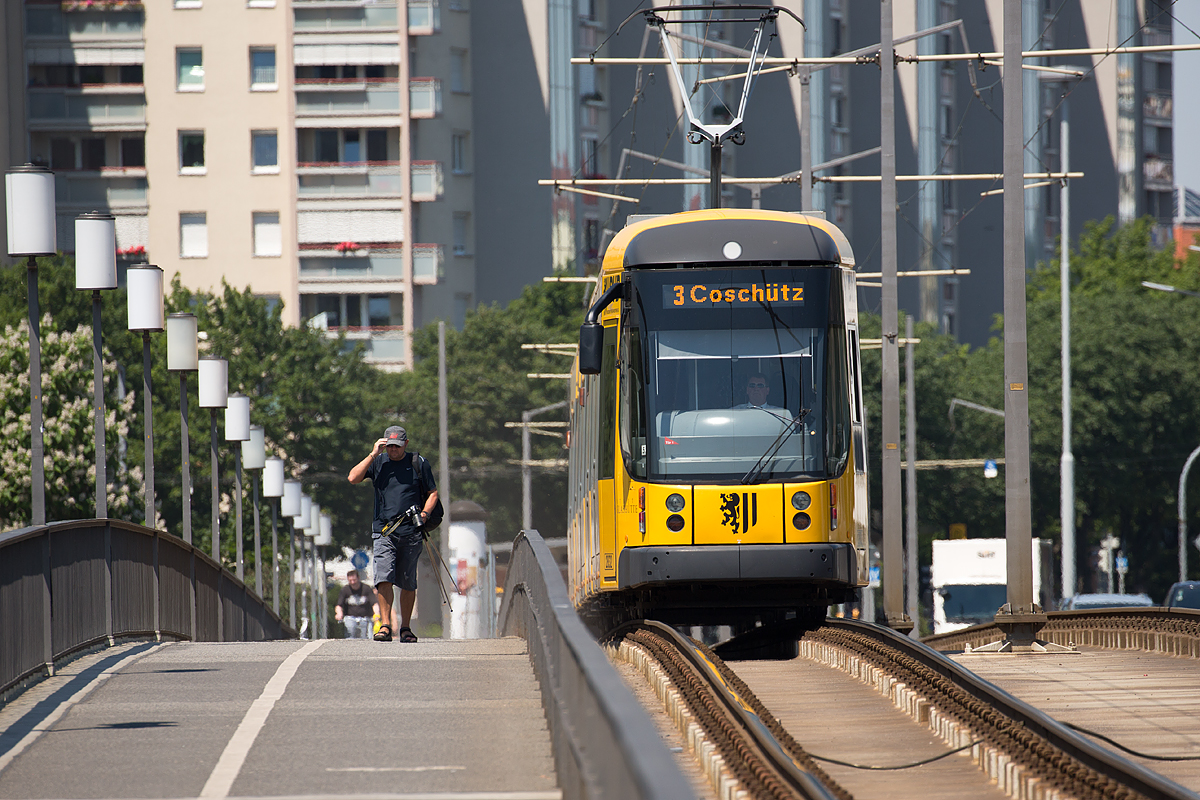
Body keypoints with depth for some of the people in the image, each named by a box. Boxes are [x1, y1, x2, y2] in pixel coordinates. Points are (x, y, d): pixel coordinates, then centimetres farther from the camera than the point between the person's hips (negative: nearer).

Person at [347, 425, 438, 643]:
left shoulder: (418, 464, 7)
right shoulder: (378, 462, 9)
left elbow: (433, 493, 13)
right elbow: (353, 478, -3)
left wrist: (424, 513, -4)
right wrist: (373, 454, -6)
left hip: (411, 533, 0)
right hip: (383, 531, 0)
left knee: (408, 582, 5)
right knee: (383, 578, -14)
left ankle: (405, 628, 15)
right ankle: (385, 626, -15)